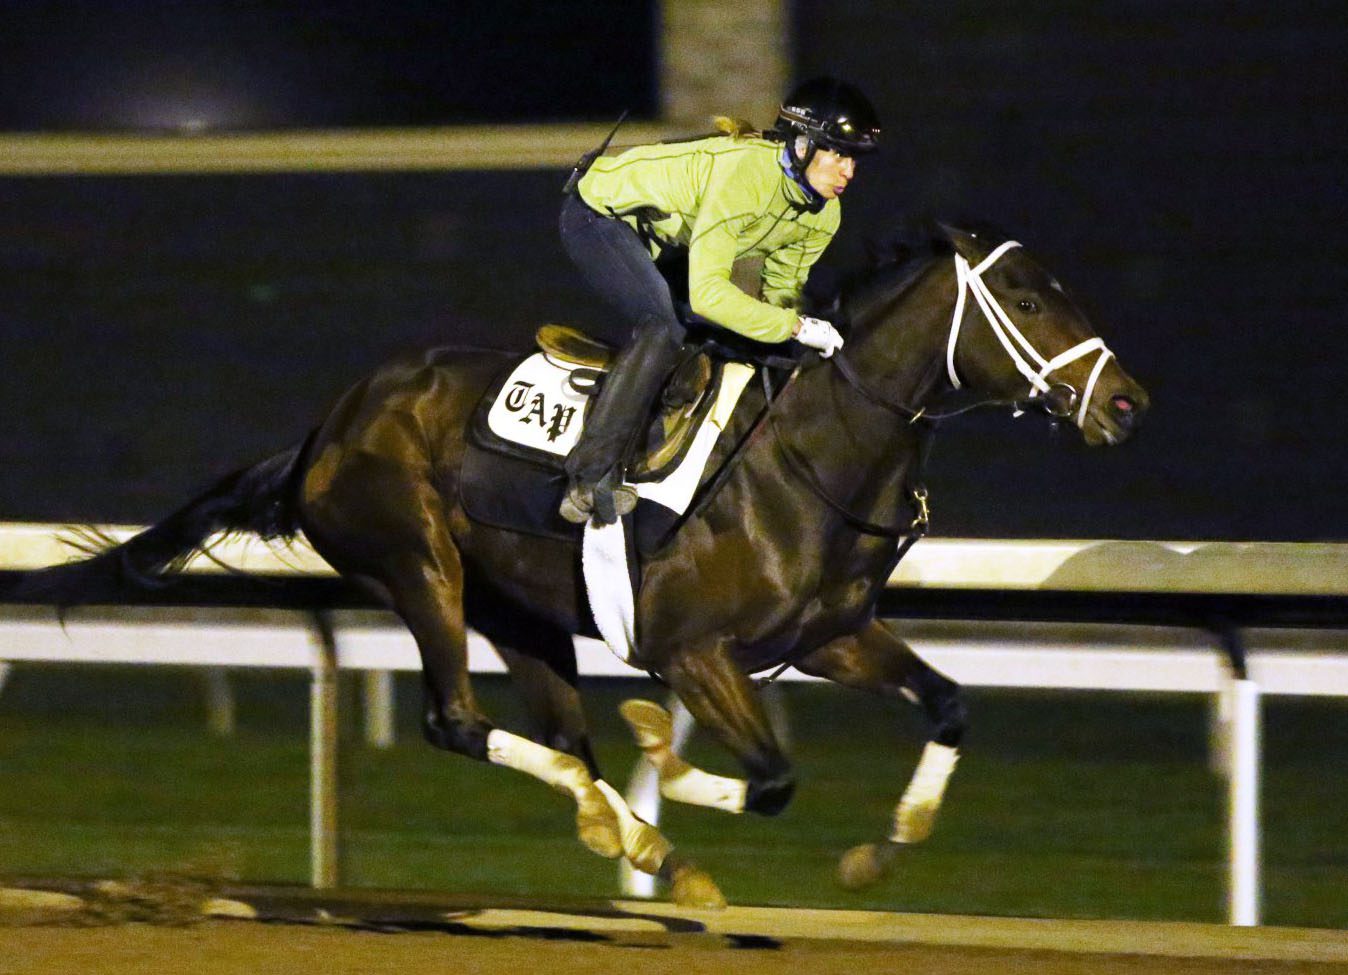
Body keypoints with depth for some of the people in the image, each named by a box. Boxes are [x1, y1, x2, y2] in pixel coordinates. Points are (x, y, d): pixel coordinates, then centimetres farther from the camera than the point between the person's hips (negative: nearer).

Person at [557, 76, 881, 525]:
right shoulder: (744, 173, -36)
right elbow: (706, 291, -38)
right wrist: (793, 326, -37)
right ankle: (589, 479, -26)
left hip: (656, 232, 10)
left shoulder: (822, 214, -7)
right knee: (662, 329, -26)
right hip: (599, 214, -10)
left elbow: (781, 286, 6)